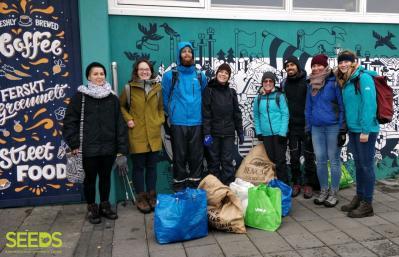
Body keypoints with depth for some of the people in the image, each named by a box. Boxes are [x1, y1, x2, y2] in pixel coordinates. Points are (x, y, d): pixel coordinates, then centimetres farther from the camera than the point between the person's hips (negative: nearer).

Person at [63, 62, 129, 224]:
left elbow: (120, 125, 3)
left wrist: (121, 149, -1)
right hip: (88, 148, -2)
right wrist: (74, 145, -8)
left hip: (109, 148, 3)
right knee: (90, 178, 11)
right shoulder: (80, 97, -2)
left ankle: (104, 206, 32)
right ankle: (92, 208, 28)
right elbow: (69, 122, -2)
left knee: (106, 177, 14)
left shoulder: (113, 98, 5)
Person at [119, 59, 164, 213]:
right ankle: (141, 198, 17)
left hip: (154, 135, 3)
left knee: (152, 166, 11)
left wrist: (161, 120, 3)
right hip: (137, 135, -3)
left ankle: (151, 196, 23)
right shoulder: (129, 88, -1)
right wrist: (128, 119, -5)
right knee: (138, 167, 5)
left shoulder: (157, 88, 8)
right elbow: (121, 106, 9)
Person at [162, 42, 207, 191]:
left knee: (197, 156, 6)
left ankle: (196, 186, 18)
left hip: (197, 123, 2)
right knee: (179, 156, 3)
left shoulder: (201, 76, 9)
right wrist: (171, 114, 11)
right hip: (177, 123, -2)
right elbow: (165, 99, 6)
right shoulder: (170, 75, 0)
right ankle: (179, 187, 15)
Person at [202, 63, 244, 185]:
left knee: (227, 161, 5)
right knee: (214, 161, 5)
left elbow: (237, 113, 13)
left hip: (228, 133, 3)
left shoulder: (232, 92, 11)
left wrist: (240, 132, 9)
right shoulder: (209, 90, -1)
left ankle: (228, 185, 12)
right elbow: (205, 114, -8)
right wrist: (206, 133, -15)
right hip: (213, 132, -2)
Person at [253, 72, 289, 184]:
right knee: (271, 159, 12)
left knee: (280, 160, -1)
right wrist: (258, 132, 4)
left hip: (279, 134, -3)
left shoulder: (279, 96, -4)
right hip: (266, 134, 4)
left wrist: (282, 133, -14)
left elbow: (285, 115, -7)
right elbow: (256, 116, 12)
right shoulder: (259, 98, 7)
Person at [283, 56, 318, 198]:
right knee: (294, 156, 8)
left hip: (306, 126, -3)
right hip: (292, 127, 3)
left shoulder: (307, 81, -3)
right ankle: (296, 183, 20)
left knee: (309, 156, 5)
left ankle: (309, 184, 16)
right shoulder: (284, 84, 8)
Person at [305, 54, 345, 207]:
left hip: (333, 127, -5)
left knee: (334, 160, 4)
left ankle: (333, 193, 15)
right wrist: (308, 128, 12)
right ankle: (323, 191, 23)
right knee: (320, 160, 10)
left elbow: (342, 106, -8)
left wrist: (342, 129, -11)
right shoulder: (311, 85, 11)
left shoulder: (334, 82, -7)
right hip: (316, 128, 5)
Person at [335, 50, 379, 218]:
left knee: (367, 165, -1)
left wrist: (365, 130, -20)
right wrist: (346, 128, 13)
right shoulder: (345, 82, 14)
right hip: (353, 130, 8)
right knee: (358, 165, 15)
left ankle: (367, 204, 8)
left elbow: (369, 104, -18)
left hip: (365, 130, -8)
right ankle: (359, 197, 26)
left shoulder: (364, 77, -11)